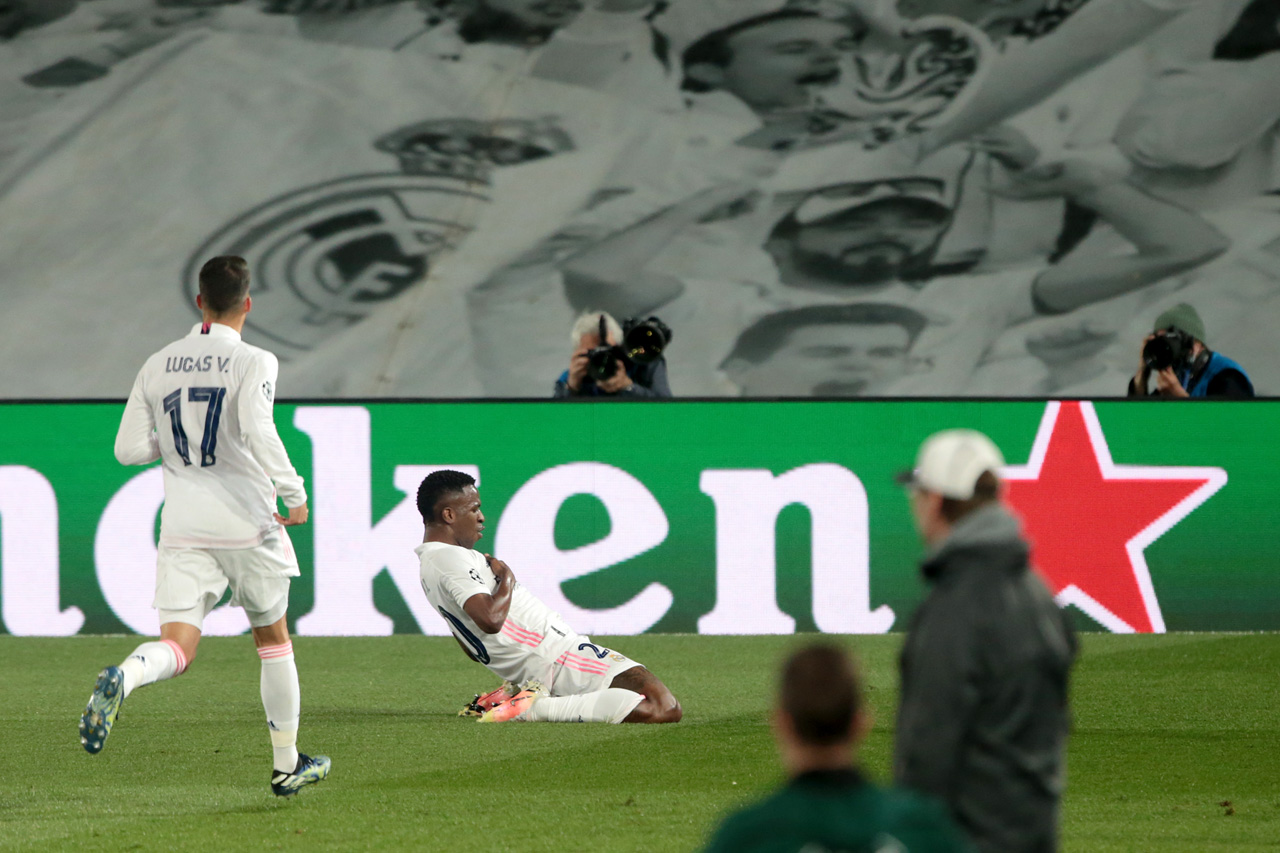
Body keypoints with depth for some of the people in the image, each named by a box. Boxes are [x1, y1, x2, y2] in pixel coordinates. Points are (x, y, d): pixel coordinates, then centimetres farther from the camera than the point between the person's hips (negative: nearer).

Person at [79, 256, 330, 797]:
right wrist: (294, 494, -13)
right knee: (273, 639, 17)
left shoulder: (158, 366, 6)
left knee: (177, 647, -6)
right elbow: (257, 430, -24)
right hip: (247, 523, -3)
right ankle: (287, 764, 25)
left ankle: (121, 680, -41)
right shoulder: (253, 362, -8)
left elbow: (128, 449, 5)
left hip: (183, 528, 3)